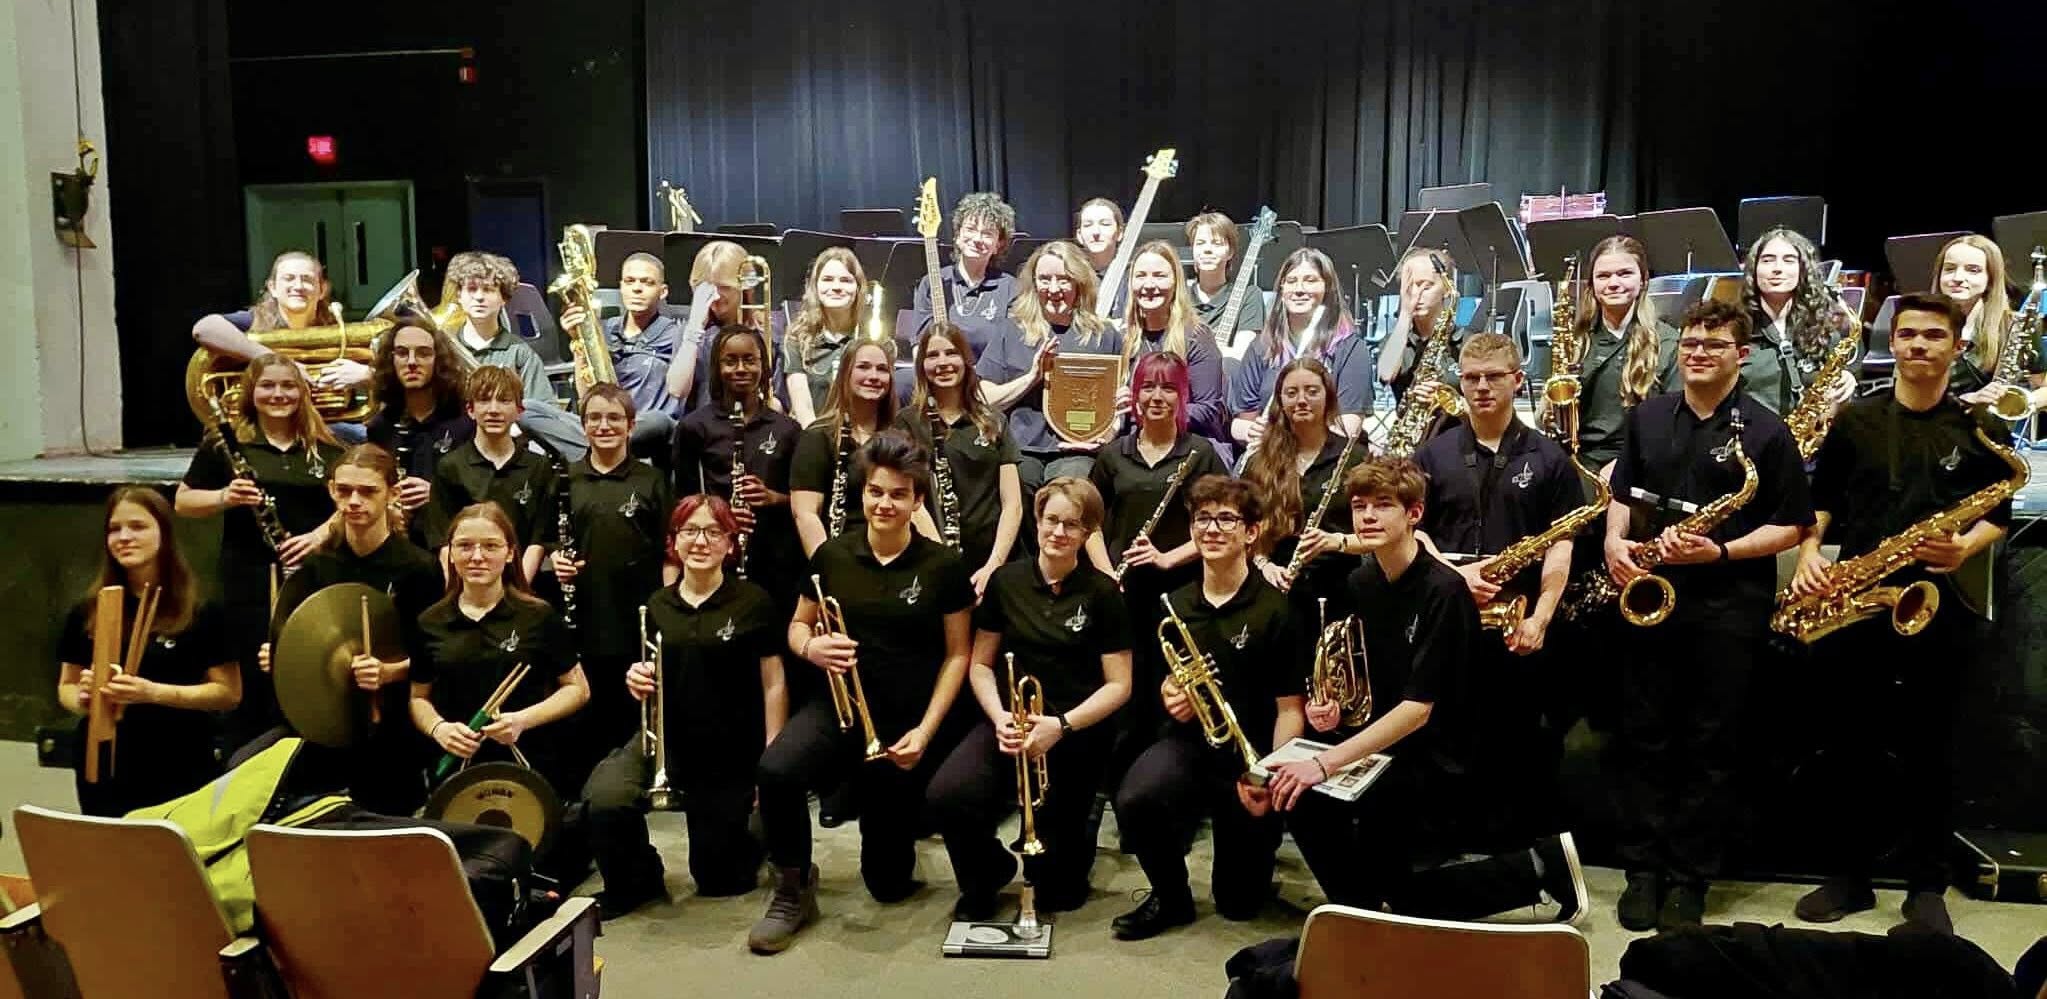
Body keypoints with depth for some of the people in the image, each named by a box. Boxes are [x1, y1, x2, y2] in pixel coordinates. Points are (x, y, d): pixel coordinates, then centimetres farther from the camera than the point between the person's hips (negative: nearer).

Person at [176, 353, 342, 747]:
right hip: (250, 583, -2)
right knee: (251, 688, 2)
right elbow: (183, 502, 4)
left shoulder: (324, 447, 7)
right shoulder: (226, 442, 1)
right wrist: (225, 497, -16)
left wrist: (321, 534, -9)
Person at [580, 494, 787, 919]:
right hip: (667, 741, 3)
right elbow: (653, 684, 14)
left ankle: (754, 833, 39)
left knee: (718, 879, 6)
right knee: (603, 800, -27)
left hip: (731, 753, -3)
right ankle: (638, 882, 1)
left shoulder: (754, 603, -7)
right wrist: (638, 683, -10)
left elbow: (773, 686, -7)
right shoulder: (657, 606, 4)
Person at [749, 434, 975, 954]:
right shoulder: (832, 555, -1)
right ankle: (793, 891, -8)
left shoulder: (943, 565, -6)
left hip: (908, 719, -1)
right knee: (776, 771, -34)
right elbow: (797, 625, 10)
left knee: (889, 882, 4)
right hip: (840, 706, 1)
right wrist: (811, 646, -14)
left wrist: (926, 730, -11)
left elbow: (957, 655, -2)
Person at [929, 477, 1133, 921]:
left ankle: (1075, 846, 37)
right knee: (946, 795, -28)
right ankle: (985, 878, 4)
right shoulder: (1006, 582, 2)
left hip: (1077, 732, -2)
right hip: (1011, 723, 2)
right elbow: (981, 664, 8)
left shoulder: (1102, 593, -5)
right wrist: (999, 716, -12)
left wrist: (1061, 726, -20)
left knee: (1055, 889, -2)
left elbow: (1118, 685, -6)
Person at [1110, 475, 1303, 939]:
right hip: (1188, 740, 3)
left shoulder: (1276, 610, -10)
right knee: (1134, 801, -31)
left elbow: (1289, 709, -9)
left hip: (1249, 750, -3)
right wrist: (1168, 694, -5)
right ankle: (1171, 896, -2)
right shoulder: (1175, 604, 6)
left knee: (1240, 902, 2)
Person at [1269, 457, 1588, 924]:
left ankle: (1541, 866, -2)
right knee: (1295, 793, -12)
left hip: (1446, 762, -7)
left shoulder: (1443, 591, -20)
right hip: (1388, 744, 7)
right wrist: (1339, 706, -6)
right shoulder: (1363, 581, 4)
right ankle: (1358, 916, 5)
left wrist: (1327, 763, -30)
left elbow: (1418, 708, -25)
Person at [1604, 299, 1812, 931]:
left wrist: (1721, 552, -18)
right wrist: (1614, 542, -1)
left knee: (1709, 747, 4)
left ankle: (1690, 879, 14)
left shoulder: (1766, 431, -3)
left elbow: (1790, 526, -3)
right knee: (1644, 738, 6)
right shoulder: (1647, 417, 9)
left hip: (1727, 609, -3)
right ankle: (1644, 868, 16)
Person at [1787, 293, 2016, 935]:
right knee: (1851, 745, 7)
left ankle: (1926, 887, 14)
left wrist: (1966, 548, -14)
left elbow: (1998, 518, 6)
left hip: (1940, 607, -1)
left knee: (1928, 750, 4)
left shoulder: (1982, 429, 5)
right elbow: (1820, 502, 10)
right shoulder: (1853, 420, 8)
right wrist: (1809, 554, -7)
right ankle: (1848, 875, 18)